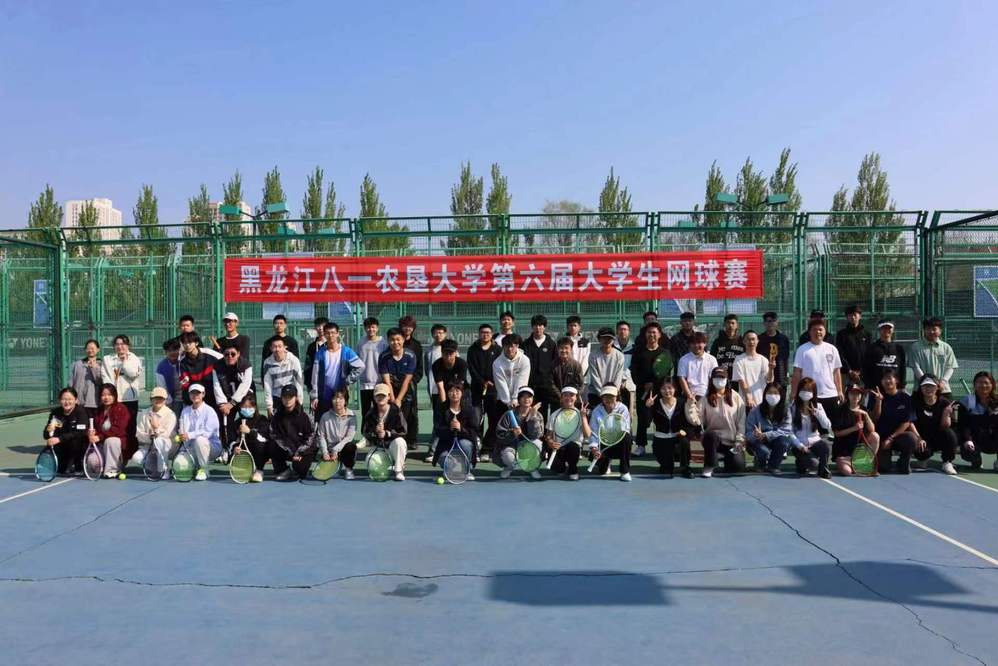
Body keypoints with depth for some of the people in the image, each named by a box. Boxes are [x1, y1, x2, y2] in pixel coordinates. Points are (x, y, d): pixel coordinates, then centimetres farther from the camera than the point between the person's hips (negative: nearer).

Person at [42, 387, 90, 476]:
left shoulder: (81, 411, -19)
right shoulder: (55, 413, -6)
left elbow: (80, 433, -31)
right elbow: (45, 436, -8)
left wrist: (59, 439, -41)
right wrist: (49, 431, -32)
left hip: (81, 446, -5)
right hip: (63, 447, 5)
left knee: (74, 439, -32)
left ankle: (71, 463, -8)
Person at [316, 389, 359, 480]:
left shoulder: (351, 416, -6)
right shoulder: (326, 416, -2)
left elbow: (350, 437, -12)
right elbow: (321, 436, -1)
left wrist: (336, 449, -20)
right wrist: (325, 452, -14)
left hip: (344, 448, -1)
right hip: (330, 449, 1)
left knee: (351, 446, -36)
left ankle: (348, 469, -8)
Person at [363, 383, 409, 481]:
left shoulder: (395, 410, -11)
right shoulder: (371, 414, 0)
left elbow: (402, 431, -13)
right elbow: (366, 433, -1)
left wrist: (387, 433, -25)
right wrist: (375, 432, -23)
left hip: (393, 441, -4)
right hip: (378, 445, 4)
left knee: (399, 442, -38)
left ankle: (399, 470, -20)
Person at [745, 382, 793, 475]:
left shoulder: (785, 411, -8)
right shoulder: (755, 411, -11)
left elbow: (786, 430, -21)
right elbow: (749, 432, -12)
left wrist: (765, 435, -33)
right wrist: (757, 435, -38)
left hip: (775, 442, 2)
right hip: (758, 442, -2)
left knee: (785, 441, -31)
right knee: (764, 451, -34)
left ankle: (772, 466, -4)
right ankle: (760, 464, 6)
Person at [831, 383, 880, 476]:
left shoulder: (863, 410, 3)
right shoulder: (841, 410, -9)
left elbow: (872, 430, -7)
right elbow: (836, 433, -13)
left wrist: (866, 415, -20)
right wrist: (854, 428, -24)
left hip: (859, 444, 5)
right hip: (843, 448, -5)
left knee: (875, 436, -23)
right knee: (847, 471, -30)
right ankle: (839, 464, 6)